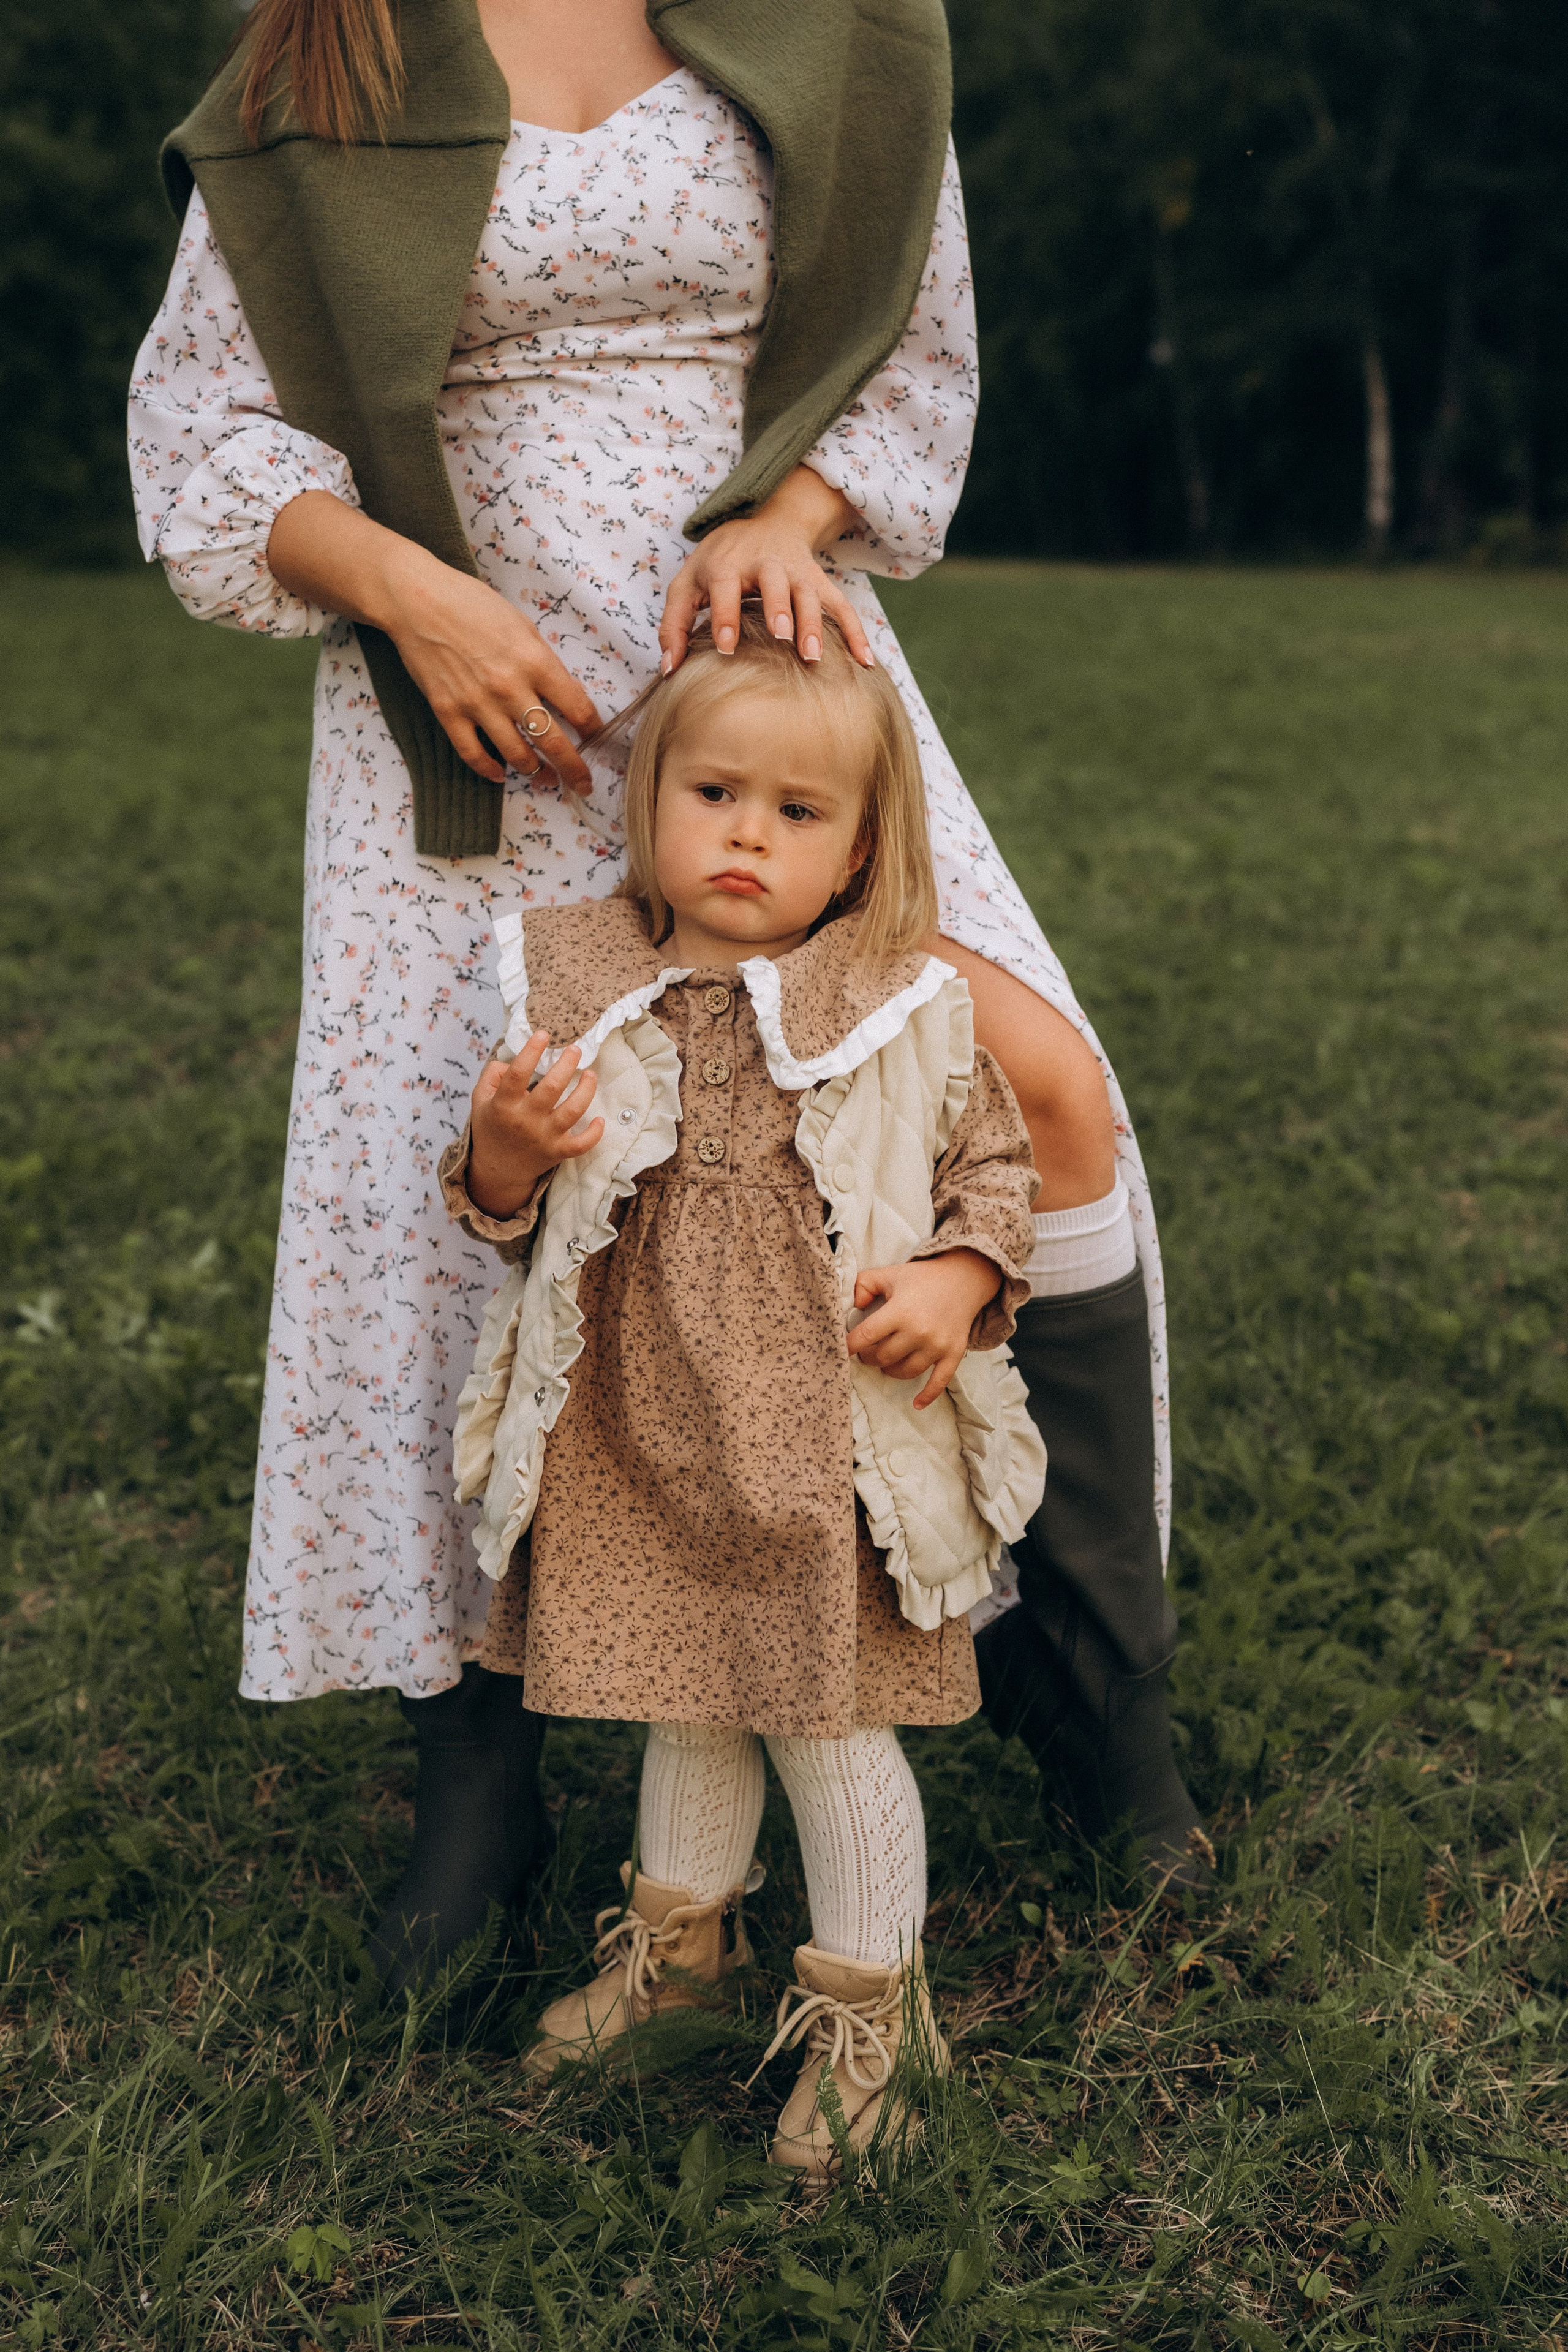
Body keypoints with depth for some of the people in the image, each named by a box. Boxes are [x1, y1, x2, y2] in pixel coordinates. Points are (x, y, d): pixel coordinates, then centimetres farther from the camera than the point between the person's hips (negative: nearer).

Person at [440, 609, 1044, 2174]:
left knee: (827, 1721, 7)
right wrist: (502, 1154, -18)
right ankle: (678, 1927, 47)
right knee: (684, 1701, 21)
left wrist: (957, 1281, -13)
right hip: (641, 1436, 3)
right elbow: (503, 1219, 5)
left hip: (826, 1441, -2)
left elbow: (997, 1164, 6)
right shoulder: (582, 991, -1)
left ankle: (863, 2000, 30)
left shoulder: (907, 1010, -6)